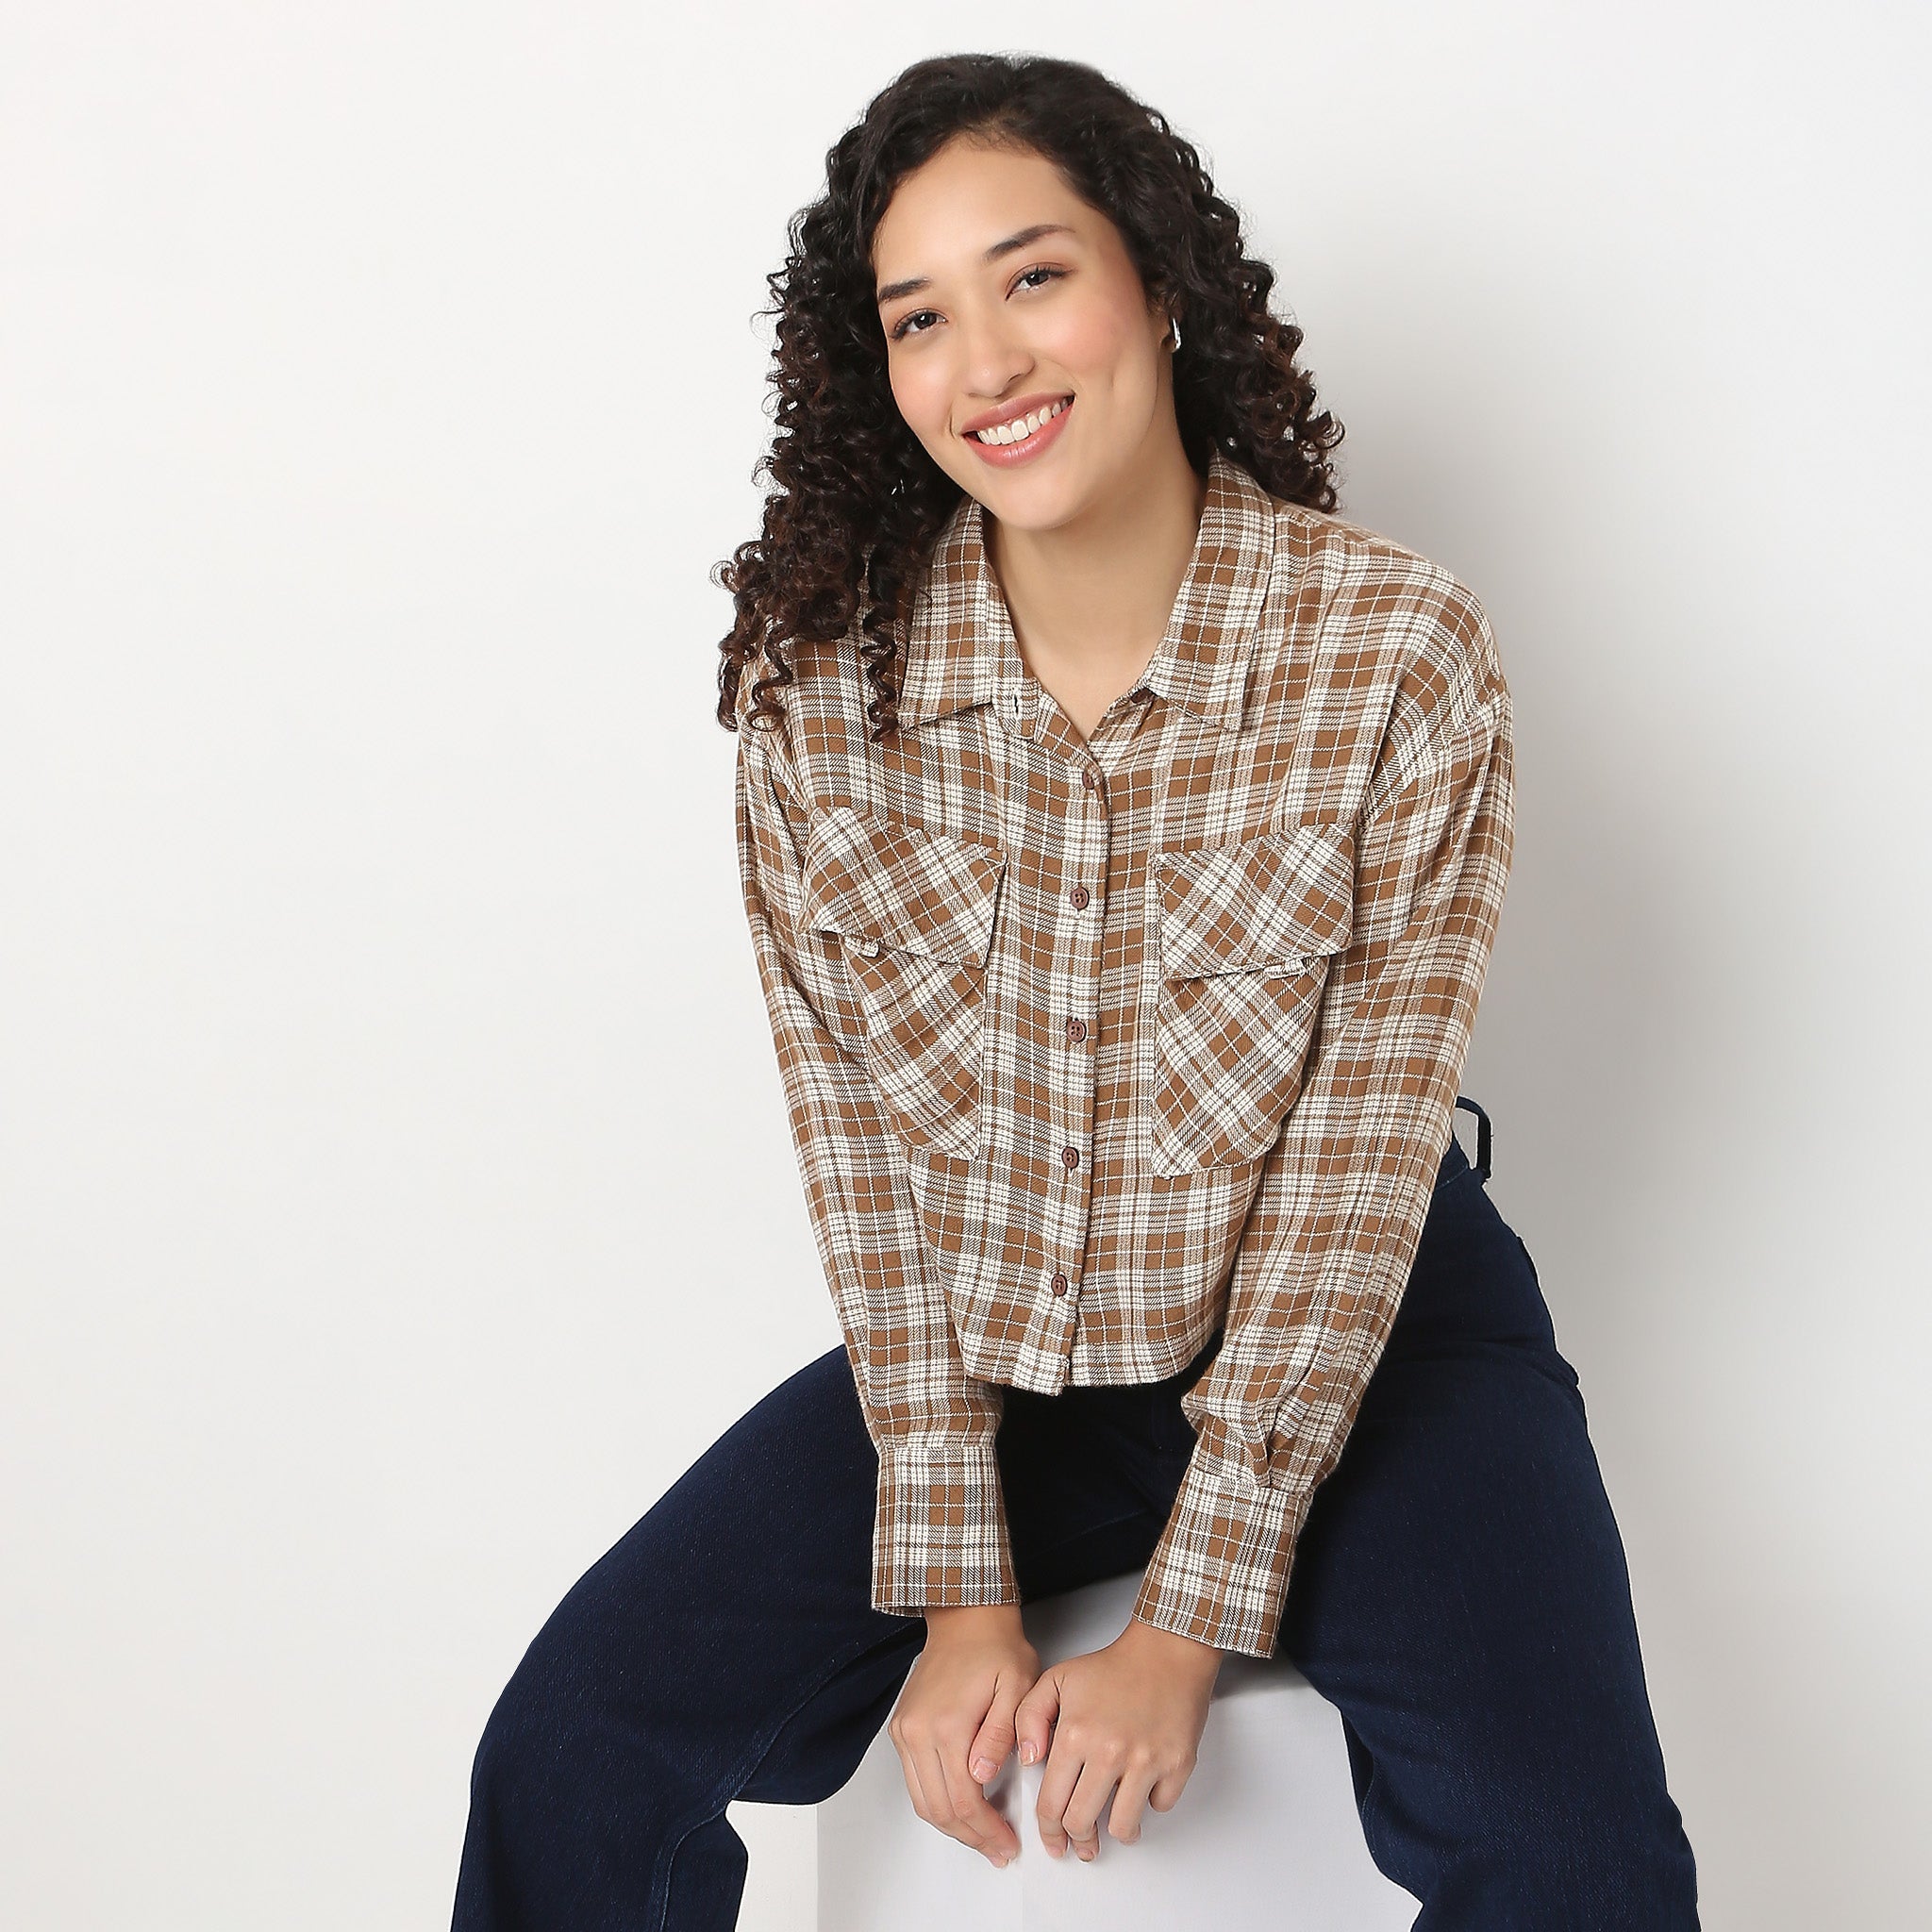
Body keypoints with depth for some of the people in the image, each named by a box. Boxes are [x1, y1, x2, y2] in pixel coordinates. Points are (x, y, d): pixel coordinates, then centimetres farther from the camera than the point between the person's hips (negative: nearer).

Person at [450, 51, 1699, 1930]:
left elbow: (1352, 1179, -14)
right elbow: (861, 1159, -6)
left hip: (1361, 1339, -2)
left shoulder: (1400, 651, -15)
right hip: (977, 1357, 3)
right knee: (572, 1758, -11)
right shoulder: (818, 672, -8)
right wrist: (958, 1592, -11)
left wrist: (1187, 1629, -16)